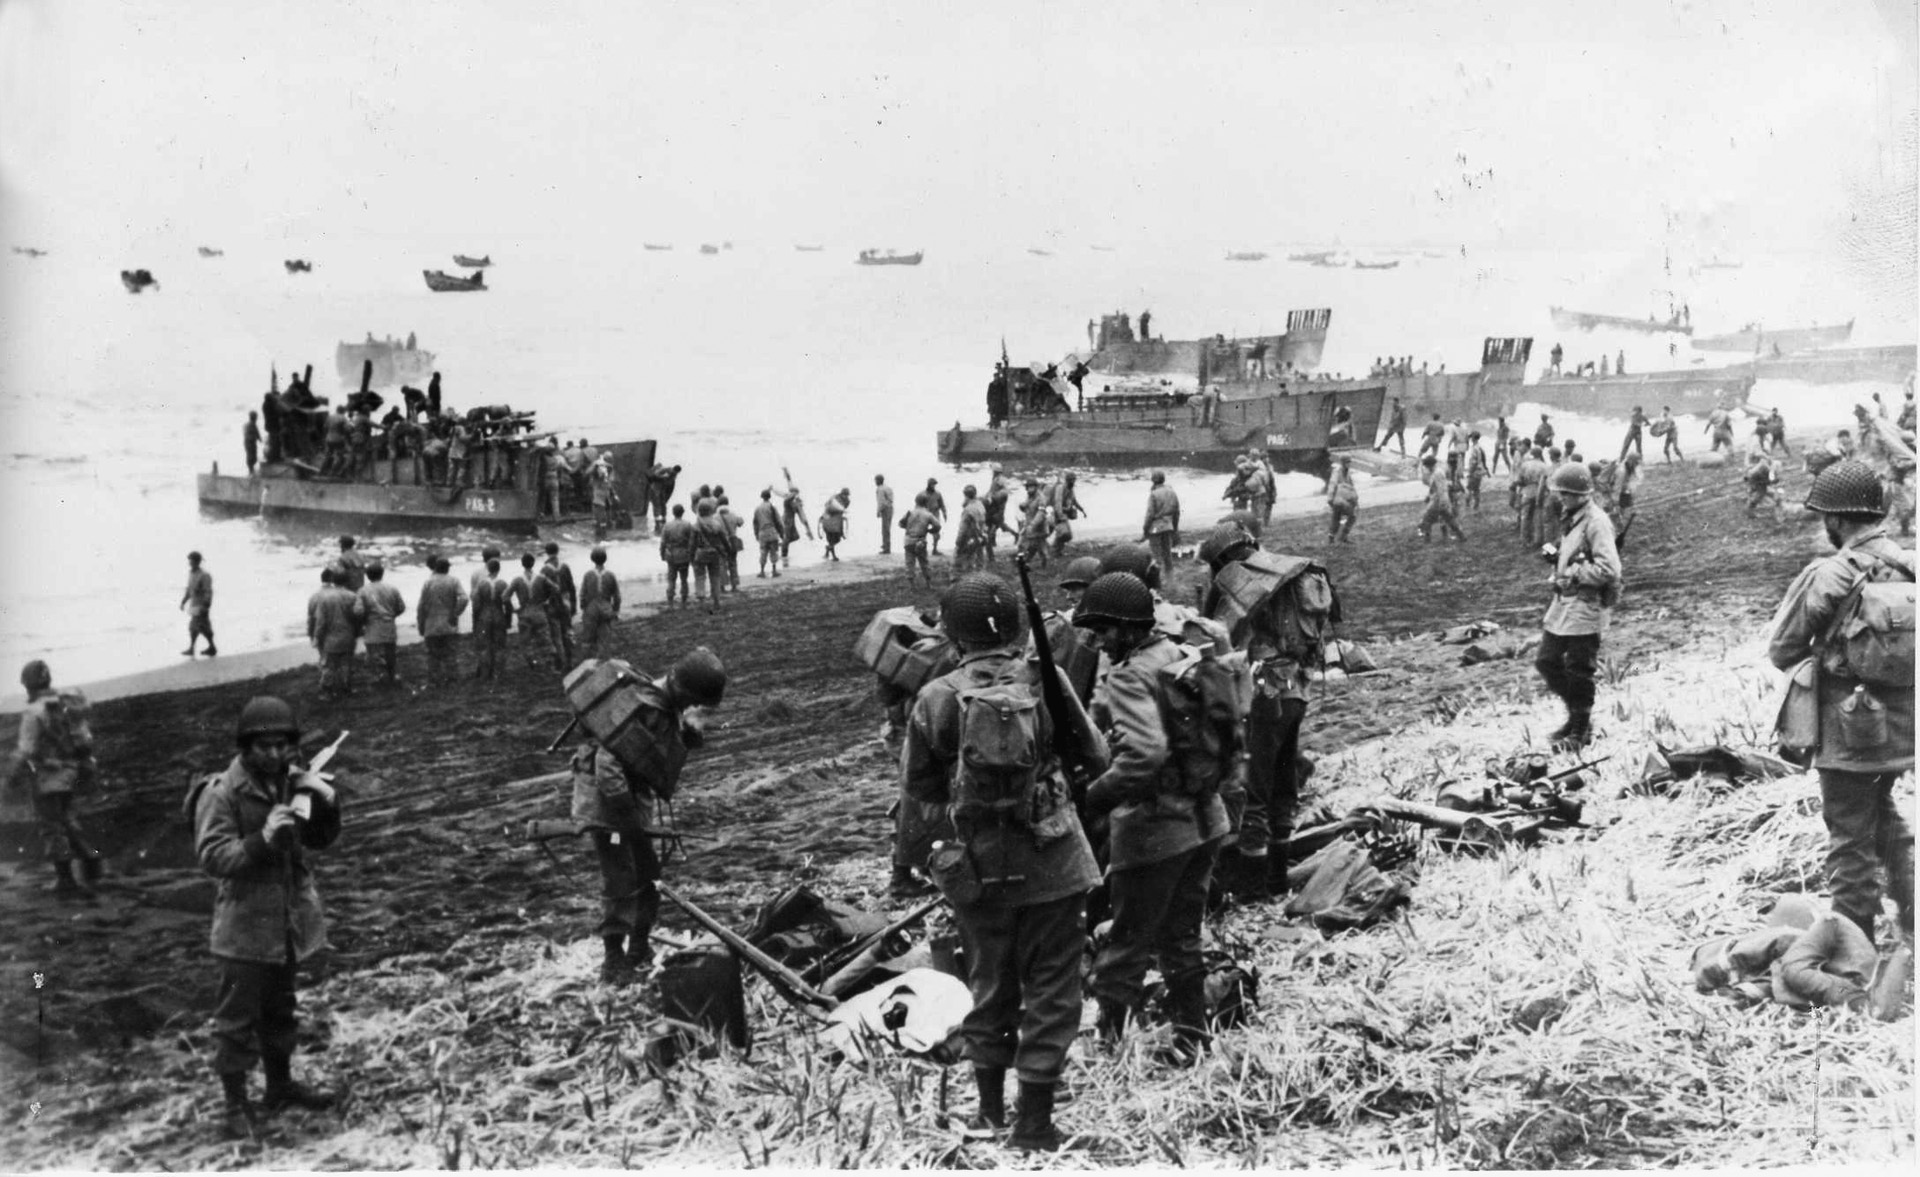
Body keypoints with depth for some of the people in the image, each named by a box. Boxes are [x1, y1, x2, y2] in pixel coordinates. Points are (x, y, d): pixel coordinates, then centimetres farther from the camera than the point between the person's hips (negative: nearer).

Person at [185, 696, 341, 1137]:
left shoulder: (293, 783, 1)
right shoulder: (222, 794, -16)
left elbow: (320, 840, 9)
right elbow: (212, 857, -21)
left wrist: (327, 806, -10)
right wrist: (262, 840, -34)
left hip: (289, 922, 6)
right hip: (245, 926, -6)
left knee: (281, 1010, 22)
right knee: (237, 1018, 1)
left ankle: (280, 1085, 38)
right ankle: (237, 1104, 13)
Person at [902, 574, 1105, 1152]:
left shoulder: (936, 698, -10)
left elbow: (917, 784, -1)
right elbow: (1095, 758, -3)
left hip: (979, 868, 2)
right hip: (1053, 864, -2)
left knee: (990, 984, 19)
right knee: (1050, 989, 9)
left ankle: (991, 1111, 31)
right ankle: (1034, 1122, 10)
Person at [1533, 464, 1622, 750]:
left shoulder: (1595, 522, -18)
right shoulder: (1570, 519, 12)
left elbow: (1609, 569, -24)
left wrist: (1573, 574, -18)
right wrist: (1556, 557, 8)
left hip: (1585, 606, -9)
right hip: (1564, 602, 9)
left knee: (1578, 671, 1)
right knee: (1546, 662, 13)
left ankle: (1582, 730, 15)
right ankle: (1576, 715, 28)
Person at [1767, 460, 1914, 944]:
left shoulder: (1825, 577, -18)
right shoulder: (1910, 568, -4)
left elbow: (1782, 652, -9)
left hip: (1849, 728, -5)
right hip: (1904, 725, 5)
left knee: (1851, 836, 8)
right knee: (1885, 816, 27)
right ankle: (1909, 918, 26)